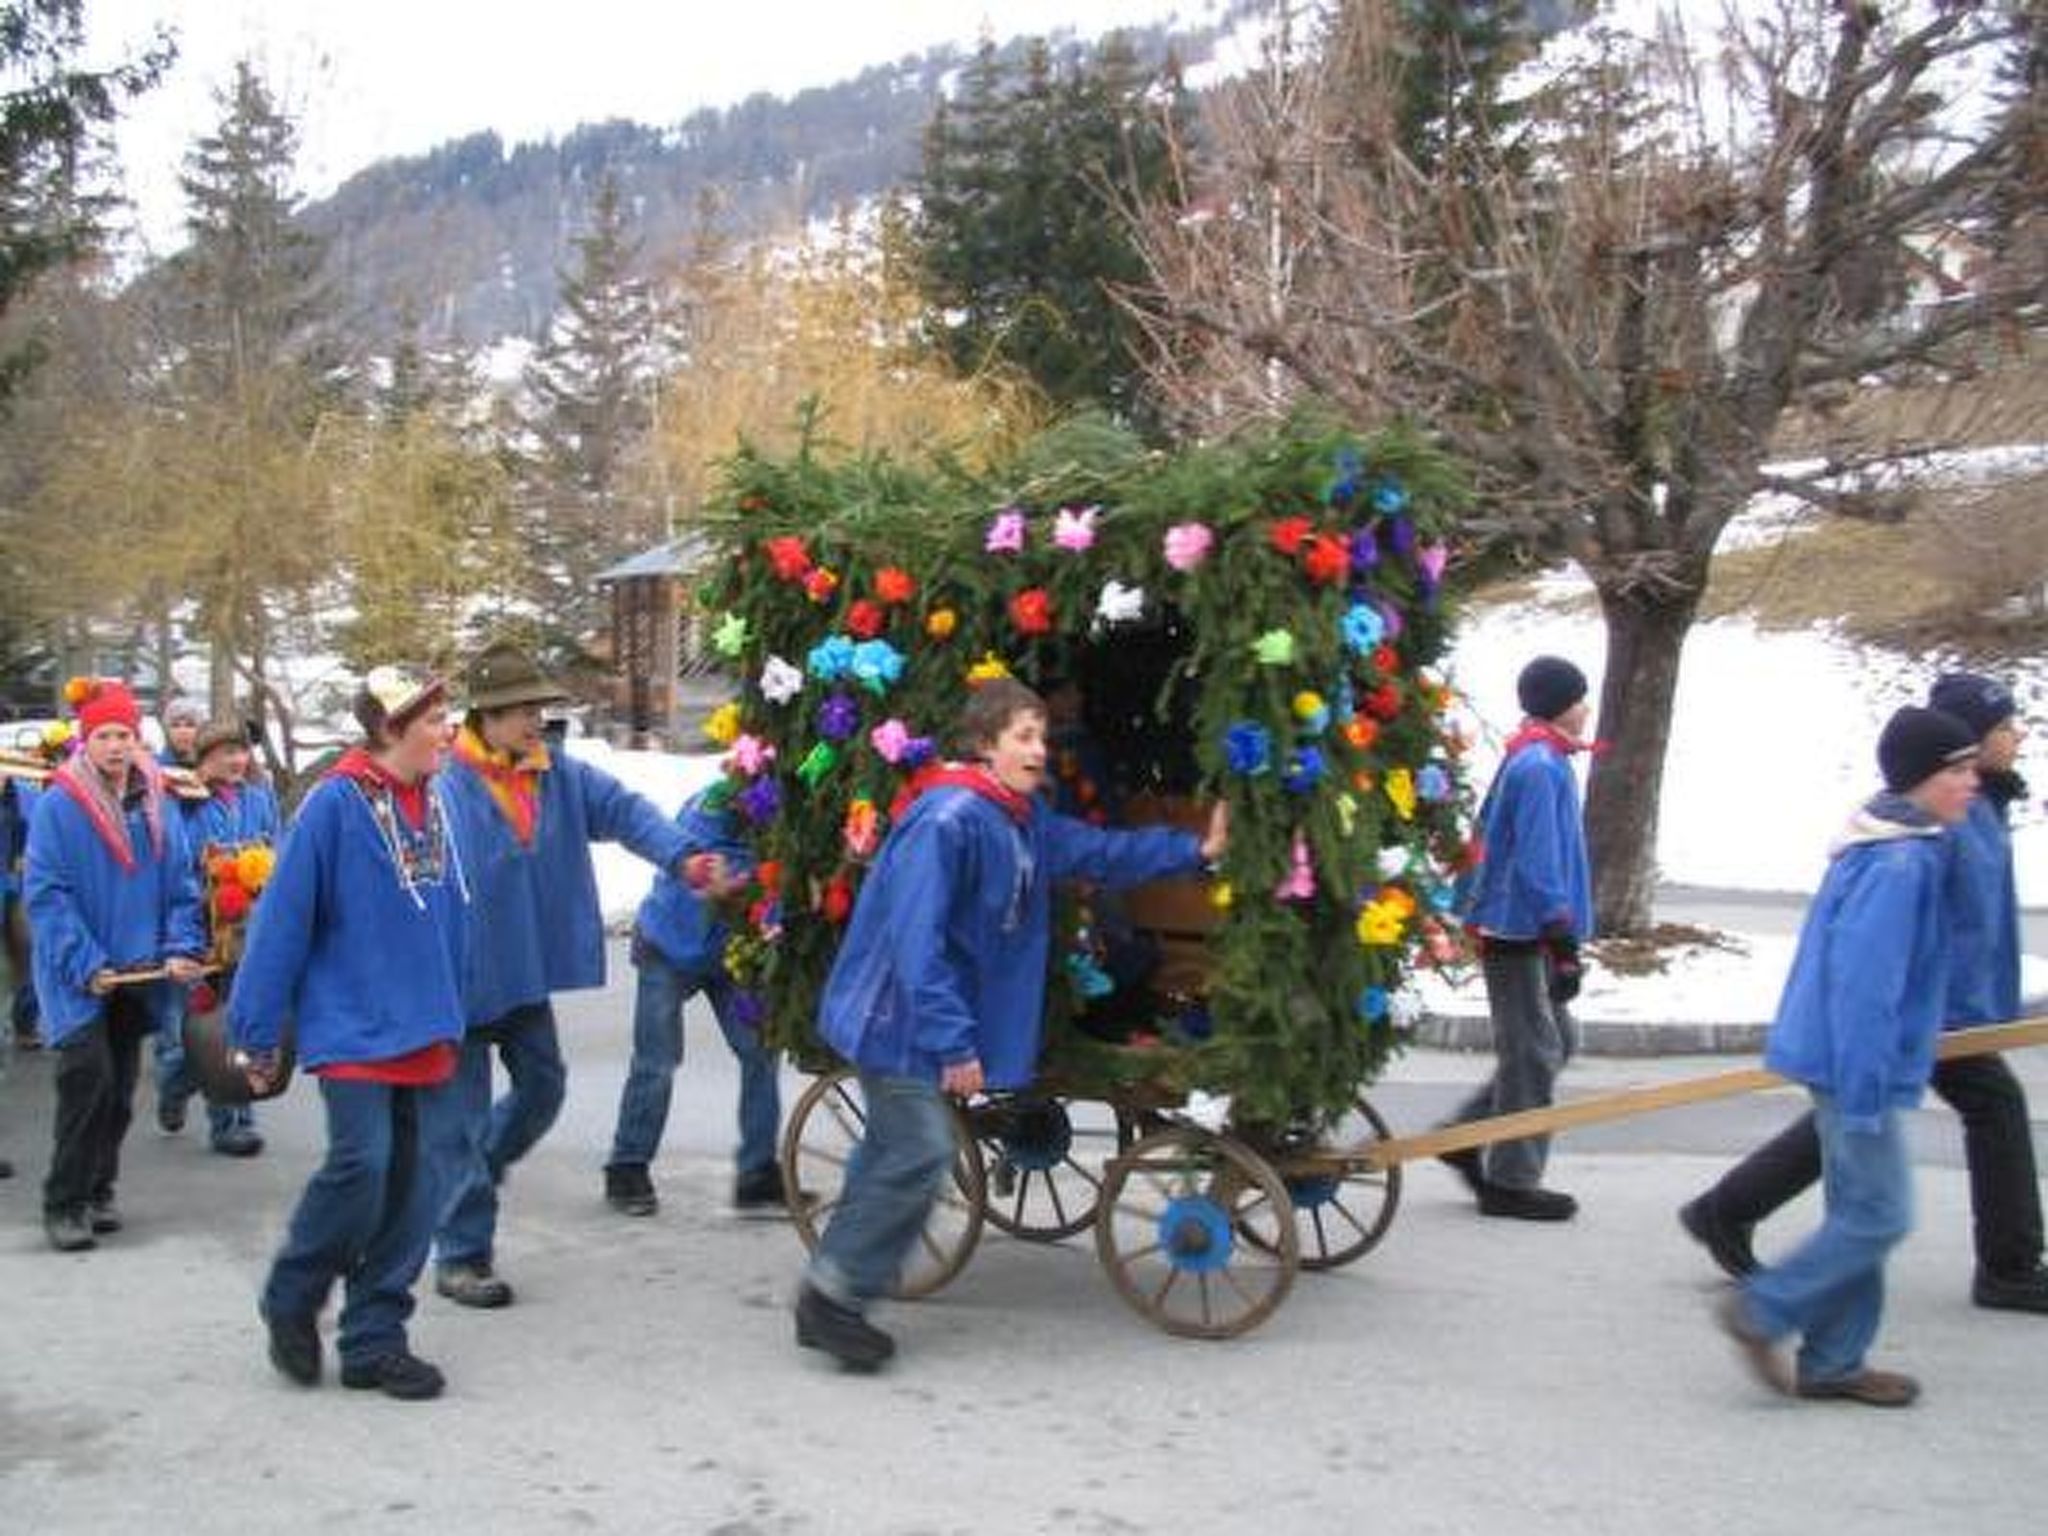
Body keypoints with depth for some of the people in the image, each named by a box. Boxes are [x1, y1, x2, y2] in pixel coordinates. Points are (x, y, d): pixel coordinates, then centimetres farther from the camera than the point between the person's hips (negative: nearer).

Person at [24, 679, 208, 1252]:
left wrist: (182, 948, -6)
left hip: (137, 974, 5)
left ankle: (98, 1191, 25)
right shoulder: (57, 806, -8)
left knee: (120, 1090, 11)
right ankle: (63, 1204, -3)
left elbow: (180, 885, 9)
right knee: (88, 1080, -13)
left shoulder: (158, 806, 6)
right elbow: (44, 893, -11)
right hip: (80, 978, -5)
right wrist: (85, 965, -18)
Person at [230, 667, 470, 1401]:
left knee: (417, 1181, 5)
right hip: (354, 1030, -6)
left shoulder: (433, 807, 8)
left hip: (427, 1035, 6)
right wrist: (258, 1034, -9)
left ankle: (374, 1339, 16)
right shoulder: (335, 804, -11)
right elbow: (282, 920, -11)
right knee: (363, 1166, -13)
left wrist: (451, 1014, 16)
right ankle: (291, 1299, 15)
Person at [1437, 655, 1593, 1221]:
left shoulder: (1527, 759, 14)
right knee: (1533, 1052, -2)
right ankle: (1511, 1180, 8)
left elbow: (1487, 839, 21)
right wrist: (1563, 944, -20)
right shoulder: (1540, 766, -18)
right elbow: (1539, 865, -22)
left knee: (1553, 1041, 16)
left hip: (1509, 927, 10)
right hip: (1520, 934, -10)